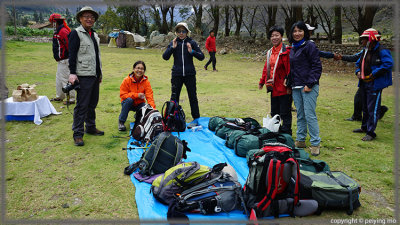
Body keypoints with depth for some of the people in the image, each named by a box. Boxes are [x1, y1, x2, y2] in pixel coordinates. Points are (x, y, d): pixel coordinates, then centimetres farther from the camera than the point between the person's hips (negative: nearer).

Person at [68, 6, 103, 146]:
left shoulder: (94, 35, 19)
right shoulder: (76, 33, -5)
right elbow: (72, 55, -11)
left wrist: (100, 73, 23)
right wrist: (72, 73, -18)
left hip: (95, 76, 8)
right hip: (83, 76, -8)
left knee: (92, 104, 15)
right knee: (81, 106, -6)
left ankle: (91, 127, 28)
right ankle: (78, 133, 1)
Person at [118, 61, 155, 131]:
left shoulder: (146, 82, -10)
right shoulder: (127, 80, -13)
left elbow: (149, 96, -16)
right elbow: (122, 94, -15)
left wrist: (153, 109, -32)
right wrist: (137, 95, -25)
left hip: (139, 104, 2)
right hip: (128, 103, -1)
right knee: (129, 100, -35)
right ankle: (121, 122, -21)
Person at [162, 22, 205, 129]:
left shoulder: (192, 43, 2)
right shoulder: (173, 43, 6)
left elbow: (201, 57, -2)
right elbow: (165, 57, -3)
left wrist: (192, 51, -17)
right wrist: (172, 48, -15)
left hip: (190, 74, -1)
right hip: (177, 75, 1)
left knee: (193, 97, 4)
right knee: (174, 97, 4)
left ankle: (196, 119, 14)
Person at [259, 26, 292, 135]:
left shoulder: (286, 51, -12)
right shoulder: (270, 52, 13)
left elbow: (289, 70, -15)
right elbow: (266, 68, 21)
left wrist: (289, 85, -19)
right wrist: (262, 82, 21)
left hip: (284, 88, -8)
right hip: (274, 88, 8)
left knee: (285, 113, 0)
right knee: (274, 112, 16)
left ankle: (286, 133, 11)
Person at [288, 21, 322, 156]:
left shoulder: (309, 46, -5)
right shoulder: (293, 48, 18)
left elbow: (317, 66, -10)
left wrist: (309, 84, -17)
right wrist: (289, 84, 17)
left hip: (308, 86, -7)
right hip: (296, 87, 7)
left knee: (310, 115, -8)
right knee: (300, 115, 11)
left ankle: (315, 144, 0)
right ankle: (300, 140, 20)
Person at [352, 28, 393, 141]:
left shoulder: (381, 51, -14)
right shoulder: (365, 51, 14)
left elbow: (388, 64, -24)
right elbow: (358, 63, 26)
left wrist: (373, 74, -23)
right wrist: (358, 71, 5)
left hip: (375, 84, -9)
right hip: (364, 83, 9)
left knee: (372, 109, -7)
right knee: (365, 107, 19)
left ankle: (371, 133, -1)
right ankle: (365, 127, 34)